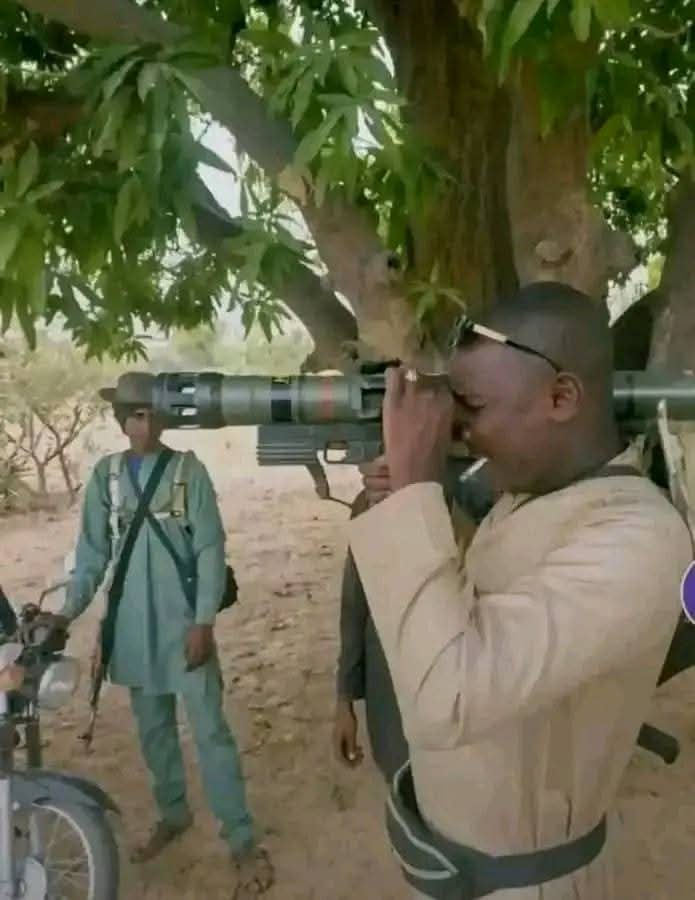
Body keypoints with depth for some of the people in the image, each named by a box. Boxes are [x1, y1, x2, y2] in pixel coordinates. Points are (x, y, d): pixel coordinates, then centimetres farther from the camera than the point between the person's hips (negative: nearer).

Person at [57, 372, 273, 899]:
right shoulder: (105, 475, 3)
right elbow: (93, 553, 6)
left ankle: (242, 842, 11)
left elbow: (210, 549, -8)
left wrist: (204, 622, -13)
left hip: (183, 624, -4)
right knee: (153, 728, 18)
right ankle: (174, 814, 39)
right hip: (133, 627, 4)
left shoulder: (189, 469, -6)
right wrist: (68, 612, -4)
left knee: (209, 730, -1)